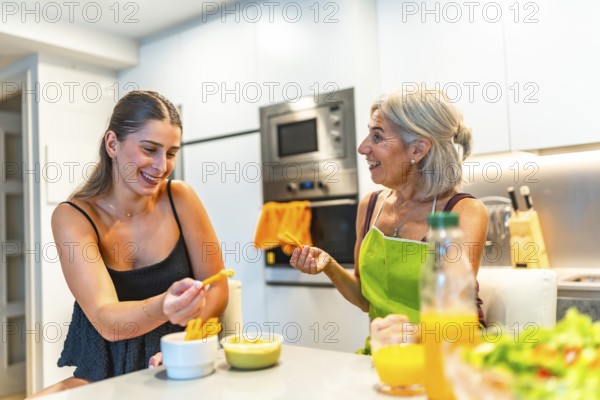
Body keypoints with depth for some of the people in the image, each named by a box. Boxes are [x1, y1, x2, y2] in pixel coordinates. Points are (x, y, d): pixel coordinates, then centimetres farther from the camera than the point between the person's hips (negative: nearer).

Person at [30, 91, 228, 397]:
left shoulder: (180, 199, -5)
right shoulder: (73, 217, -10)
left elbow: (217, 289, 0)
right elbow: (107, 320, -20)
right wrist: (162, 306, -40)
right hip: (102, 375, 0)